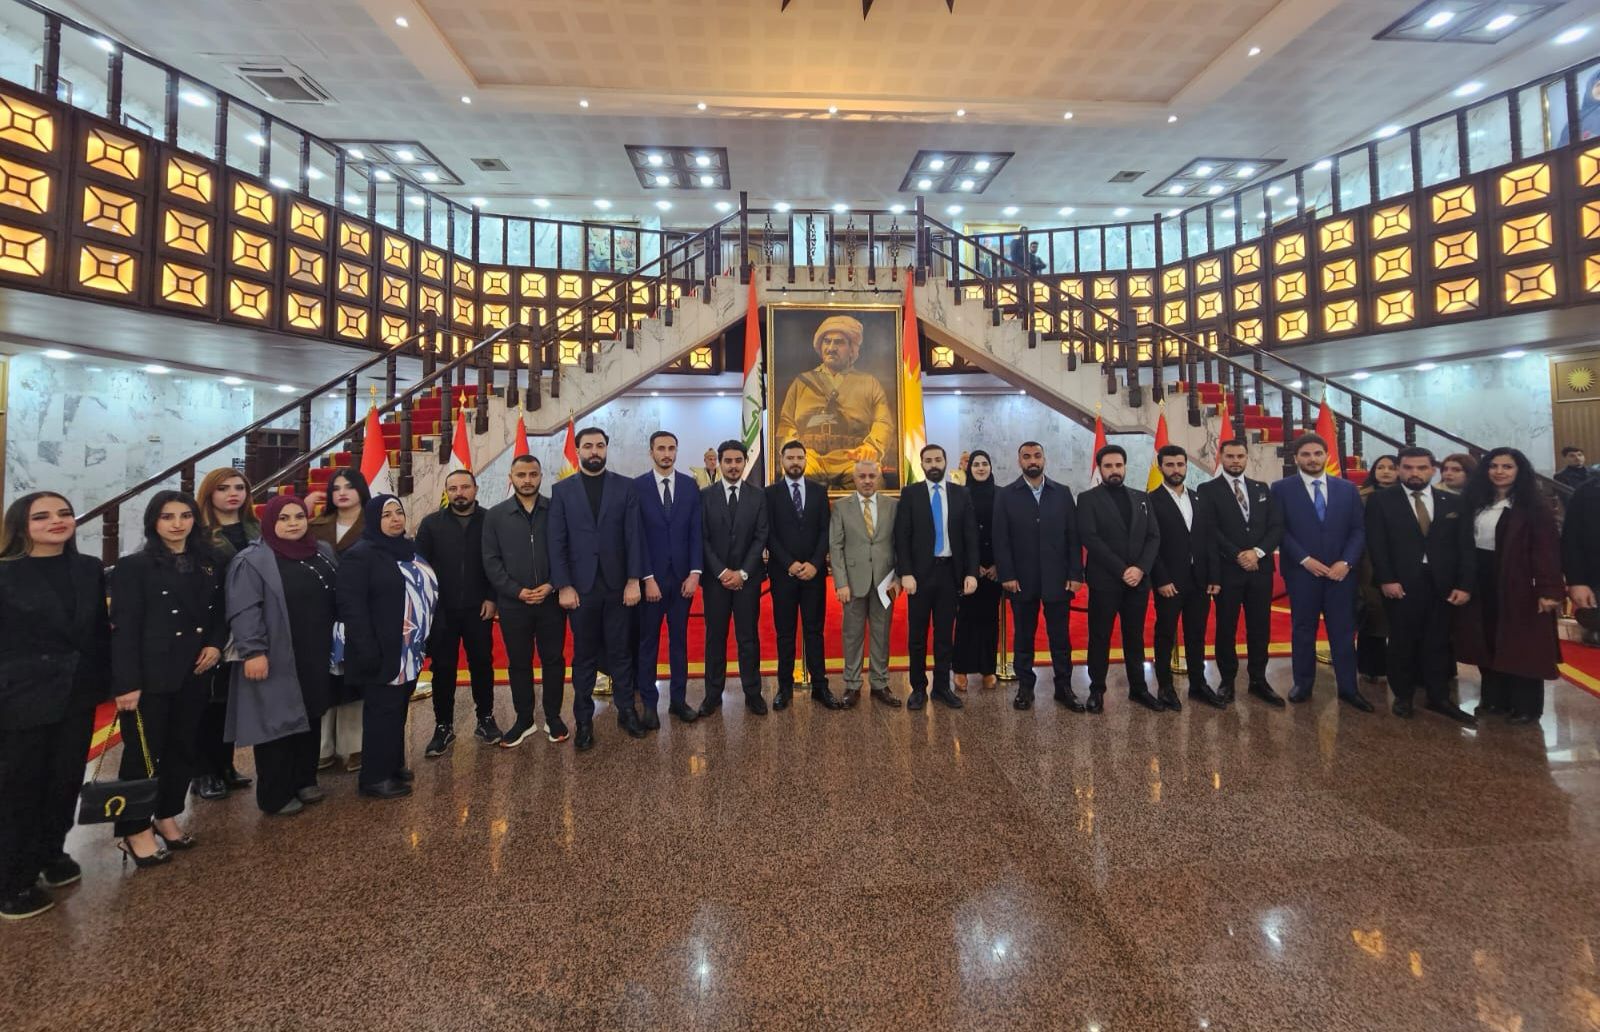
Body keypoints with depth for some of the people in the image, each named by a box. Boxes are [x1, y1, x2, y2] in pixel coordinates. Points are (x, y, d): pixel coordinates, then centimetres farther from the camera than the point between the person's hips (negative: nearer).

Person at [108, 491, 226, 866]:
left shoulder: (209, 564, 8)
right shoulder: (134, 566, -7)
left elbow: (220, 613, 15)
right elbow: (123, 628, -12)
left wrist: (216, 644, -4)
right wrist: (127, 683, -16)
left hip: (194, 673, 5)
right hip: (151, 676, -5)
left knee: (184, 748, 13)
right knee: (143, 752, 3)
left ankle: (167, 816, 30)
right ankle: (134, 829, 19)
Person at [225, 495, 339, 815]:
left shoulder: (323, 553, 10)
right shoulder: (252, 560, -10)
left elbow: (336, 600, 17)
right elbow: (244, 611, -17)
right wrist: (252, 651, -23)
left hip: (315, 658, 6)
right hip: (277, 662, -6)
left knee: (311, 720, 15)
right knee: (278, 724, 2)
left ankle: (305, 780, 30)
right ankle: (276, 795, 15)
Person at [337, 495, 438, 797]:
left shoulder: (410, 550, 13)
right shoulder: (360, 555, -12)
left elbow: (427, 592, 17)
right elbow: (352, 607, -18)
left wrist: (426, 640, 13)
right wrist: (367, 651, -23)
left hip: (410, 651, 8)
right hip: (383, 653, -7)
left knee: (399, 709, 15)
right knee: (383, 711, 0)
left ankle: (395, 764, 28)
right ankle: (375, 777, 12)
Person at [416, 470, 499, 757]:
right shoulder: (431, 523, 3)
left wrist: (492, 598, -6)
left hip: (478, 609, -1)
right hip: (442, 611, 1)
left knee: (482, 665, 7)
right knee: (443, 669, 7)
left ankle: (485, 719, 22)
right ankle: (443, 726, 19)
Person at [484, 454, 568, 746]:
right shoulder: (495, 515, 4)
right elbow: (491, 561, 0)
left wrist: (552, 586, -12)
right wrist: (517, 591, -10)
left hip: (551, 601, -1)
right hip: (513, 603, 1)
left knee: (553, 660, 8)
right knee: (519, 664, 11)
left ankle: (553, 717, 24)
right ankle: (524, 719, 26)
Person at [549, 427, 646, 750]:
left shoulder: (624, 487, 4)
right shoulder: (562, 490, 4)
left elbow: (634, 536, 0)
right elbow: (557, 542, 0)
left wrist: (634, 580, -6)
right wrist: (564, 586, -7)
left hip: (617, 584, 0)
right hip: (580, 586, 0)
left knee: (620, 651, 10)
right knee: (584, 656, 10)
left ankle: (626, 711, 22)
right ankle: (584, 720, 19)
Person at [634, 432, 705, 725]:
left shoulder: (690, 486, 5)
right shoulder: (637, 486, -2)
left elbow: (696, 532, 3)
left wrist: (694, 573, -6)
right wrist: (647, 577, -11)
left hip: (682, 577, 2)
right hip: (651, 577, -2)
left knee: (679, 640, 10)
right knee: (648, 642, 7)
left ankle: (678, 699, 21)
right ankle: (649, 704, 18)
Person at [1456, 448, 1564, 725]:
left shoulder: (1532, 506, -7)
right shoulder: (1475, 502, 8)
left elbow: (1547, 549, -13)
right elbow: (1465, 543, 7)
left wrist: (1549, 589, -20)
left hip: (1518, 583, -5)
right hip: (1481, 580, 5)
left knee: (1521, 644, 3)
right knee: (1488, 641, 11)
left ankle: (1526, 706, 13)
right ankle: (1494, 698, 21)